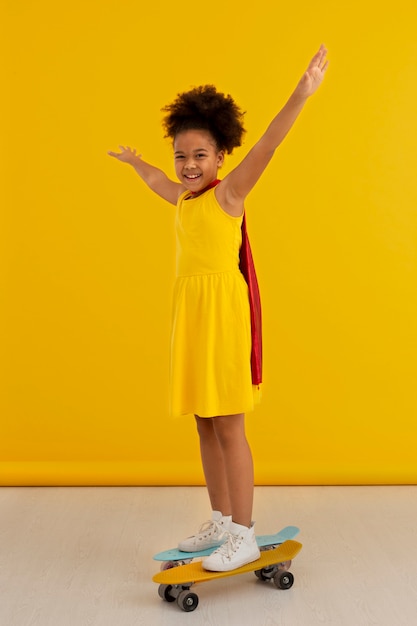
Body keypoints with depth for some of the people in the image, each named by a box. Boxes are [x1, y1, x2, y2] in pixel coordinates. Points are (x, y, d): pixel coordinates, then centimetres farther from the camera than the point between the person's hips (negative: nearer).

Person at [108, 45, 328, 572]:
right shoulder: (184, 198, 15)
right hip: (189, 308, 8)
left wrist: (301, 94, -33)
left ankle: (244, 535, 6)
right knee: (205, 423, 13)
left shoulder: (228, 193, -7)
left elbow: (267, 146, -21)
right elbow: (156, 180, 37)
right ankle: (221, 522, 26)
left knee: (228, 425, -4)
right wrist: (132, 159, 56)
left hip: (222, 306, -8)